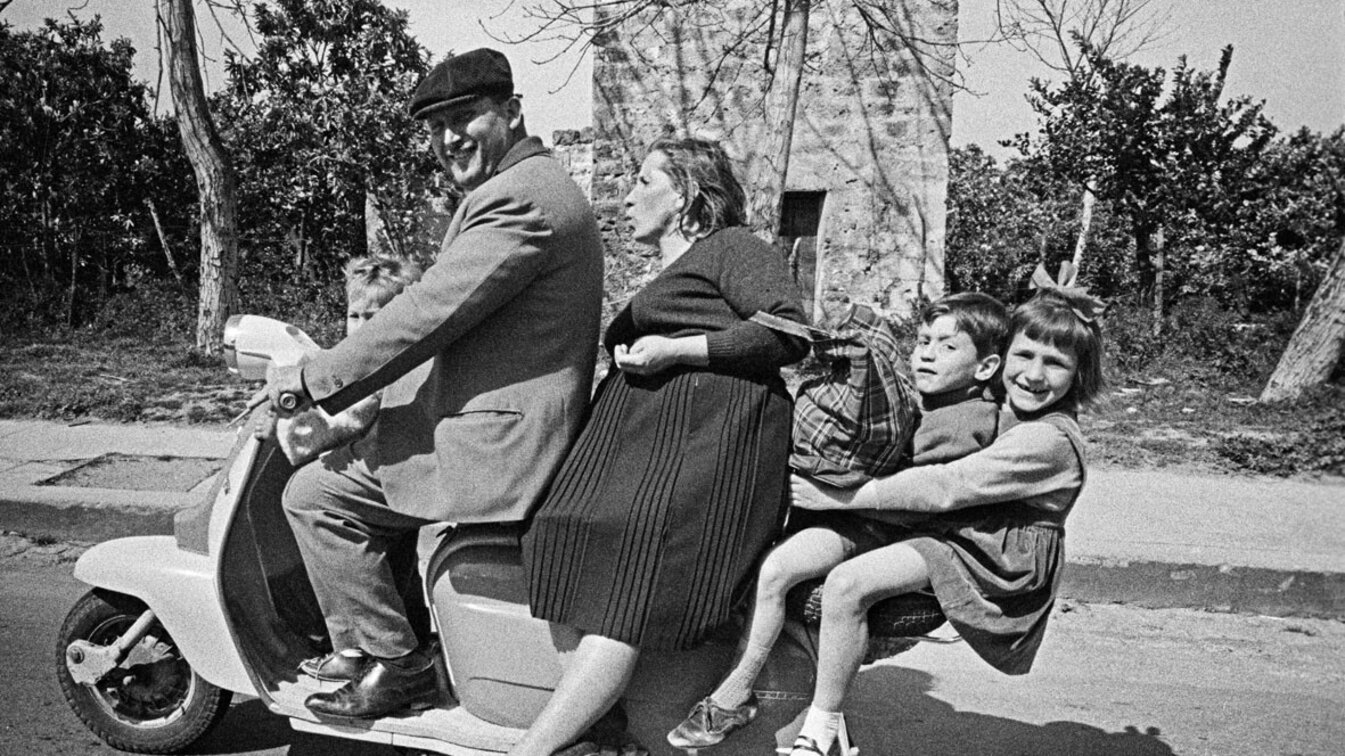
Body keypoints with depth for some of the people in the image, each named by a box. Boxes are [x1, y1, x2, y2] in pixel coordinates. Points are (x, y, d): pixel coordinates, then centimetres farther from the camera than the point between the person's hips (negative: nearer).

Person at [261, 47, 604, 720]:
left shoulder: (518, 198, -18)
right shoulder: (537, 186, 18)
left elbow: (428, 315, -22)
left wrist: (311, 380, -13)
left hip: (495, 443, -11)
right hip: (513, 430, 11)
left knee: (316, 493, -6)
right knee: (351, 465, 24)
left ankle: (395, 664, 2)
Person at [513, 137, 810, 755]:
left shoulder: (732, 246, 7)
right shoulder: (667, 278, 35)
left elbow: (791, 333, -9)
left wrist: (675, 351, -11)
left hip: (705, 434, -10)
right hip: (651, 433, 10)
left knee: (631, 588, -21)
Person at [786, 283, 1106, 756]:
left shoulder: (1049, 440, -21)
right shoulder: (1003, 407, 8)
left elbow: (944, 487, -24)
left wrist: (840, 498, -20)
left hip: (987, 558, -10)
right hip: (951, 534, 10)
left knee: (846, 586, -26)